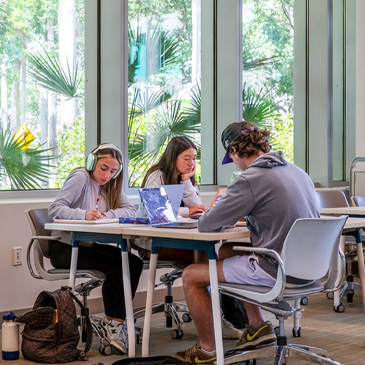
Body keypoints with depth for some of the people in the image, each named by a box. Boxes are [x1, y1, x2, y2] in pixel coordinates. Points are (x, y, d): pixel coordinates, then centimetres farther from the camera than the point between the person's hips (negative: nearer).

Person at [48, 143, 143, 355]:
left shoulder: (110, 184, 10)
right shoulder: (80, 178, -11)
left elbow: (131, 210, -5)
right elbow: (55, 209, -23)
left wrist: (107, 215, -24)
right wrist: (84, 215, -40)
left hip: (88, 246, 7)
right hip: (65, 248, -7)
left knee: (135, 263, -14)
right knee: (116, 266, -26)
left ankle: (117, 321, -11)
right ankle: (110, 321, -5)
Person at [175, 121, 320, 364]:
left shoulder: (251, 180, -17)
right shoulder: (296, 171, 8)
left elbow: (207, 225, -14)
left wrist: (226, 217, 8)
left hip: (276, 271, -9)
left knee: (191, 275, 4)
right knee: (227, 251, 30)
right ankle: (258, 325, 30)